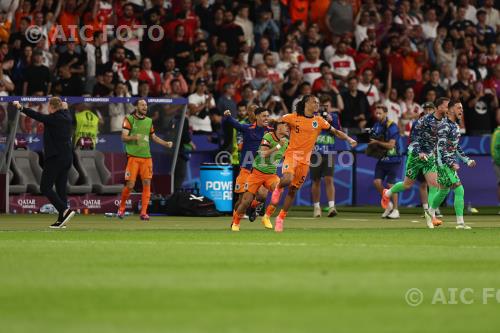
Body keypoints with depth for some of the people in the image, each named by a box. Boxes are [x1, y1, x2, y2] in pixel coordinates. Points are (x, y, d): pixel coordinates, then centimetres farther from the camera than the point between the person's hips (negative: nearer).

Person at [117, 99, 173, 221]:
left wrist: (166, 143, 12)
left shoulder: (149, 121, 13)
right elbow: (123, 137, -8)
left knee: (147, 183, -4)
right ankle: (121, 208, 16)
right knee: (130, 185, -6)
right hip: (133, 156, -4)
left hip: (146, 156, 4)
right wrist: (134, 137, -27)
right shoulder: (129, 119, -2)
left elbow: (154, 137, 25)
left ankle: (143, 212, -1)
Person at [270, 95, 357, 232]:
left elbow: (336, 132, 9)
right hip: (292, 154, -3)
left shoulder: (319, 121, 5)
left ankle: (281, 218, 19)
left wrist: (349, 139, -3)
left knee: (293, 190, 7)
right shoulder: (293, 117, -4)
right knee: (287, 179, -30)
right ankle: (278, 188, 7)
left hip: (305, 159, 3)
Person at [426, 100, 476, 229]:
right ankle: (460, 222, -15)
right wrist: (451, 164, -29)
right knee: (459, 190, -14)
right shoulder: (444, 126, -16)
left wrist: (467, 160, 17)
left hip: (451, 162, 10)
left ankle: (430, 213, 42)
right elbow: (441, 147, -22)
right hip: (444, 163, -10)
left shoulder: (455, 126, 14)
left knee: (444, 190, 23)